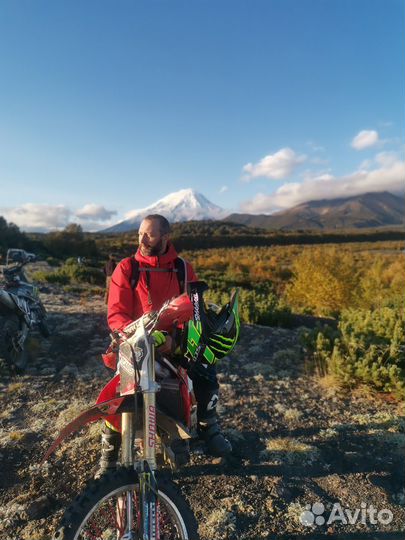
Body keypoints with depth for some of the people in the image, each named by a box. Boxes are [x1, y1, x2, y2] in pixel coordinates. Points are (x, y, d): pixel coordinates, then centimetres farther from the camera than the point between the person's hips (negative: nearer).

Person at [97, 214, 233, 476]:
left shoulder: (183, 268, 2)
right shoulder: (126, 268, -3)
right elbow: (116, 314, -7)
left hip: (173, 341, 1)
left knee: (207, 373, -15)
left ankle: (208, 426, 16)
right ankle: (108, 457, 10)